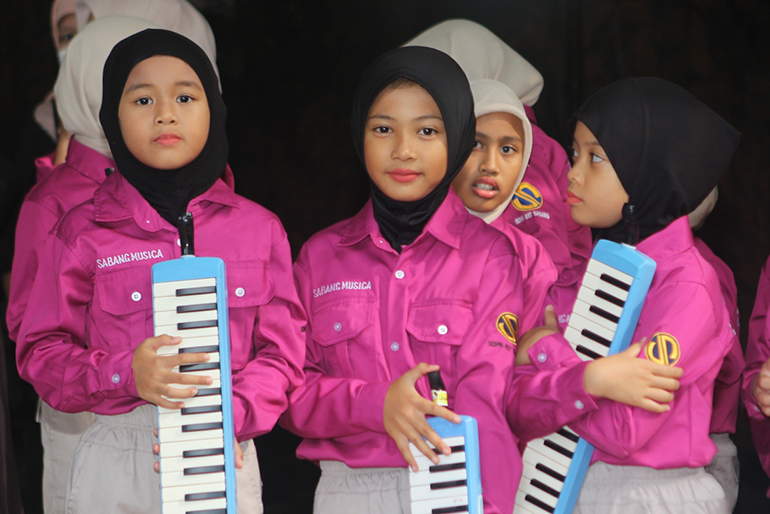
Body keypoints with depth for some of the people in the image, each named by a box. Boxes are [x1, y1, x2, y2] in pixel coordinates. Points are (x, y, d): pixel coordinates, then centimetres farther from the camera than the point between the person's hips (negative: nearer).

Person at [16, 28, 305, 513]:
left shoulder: (259, 229, 5)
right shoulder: (82, 233, 1)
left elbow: (281, 351, 3)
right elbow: (41, 353, 0)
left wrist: (229, 419, -15)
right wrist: (124, 374, -18)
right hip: (117, 466, -1)